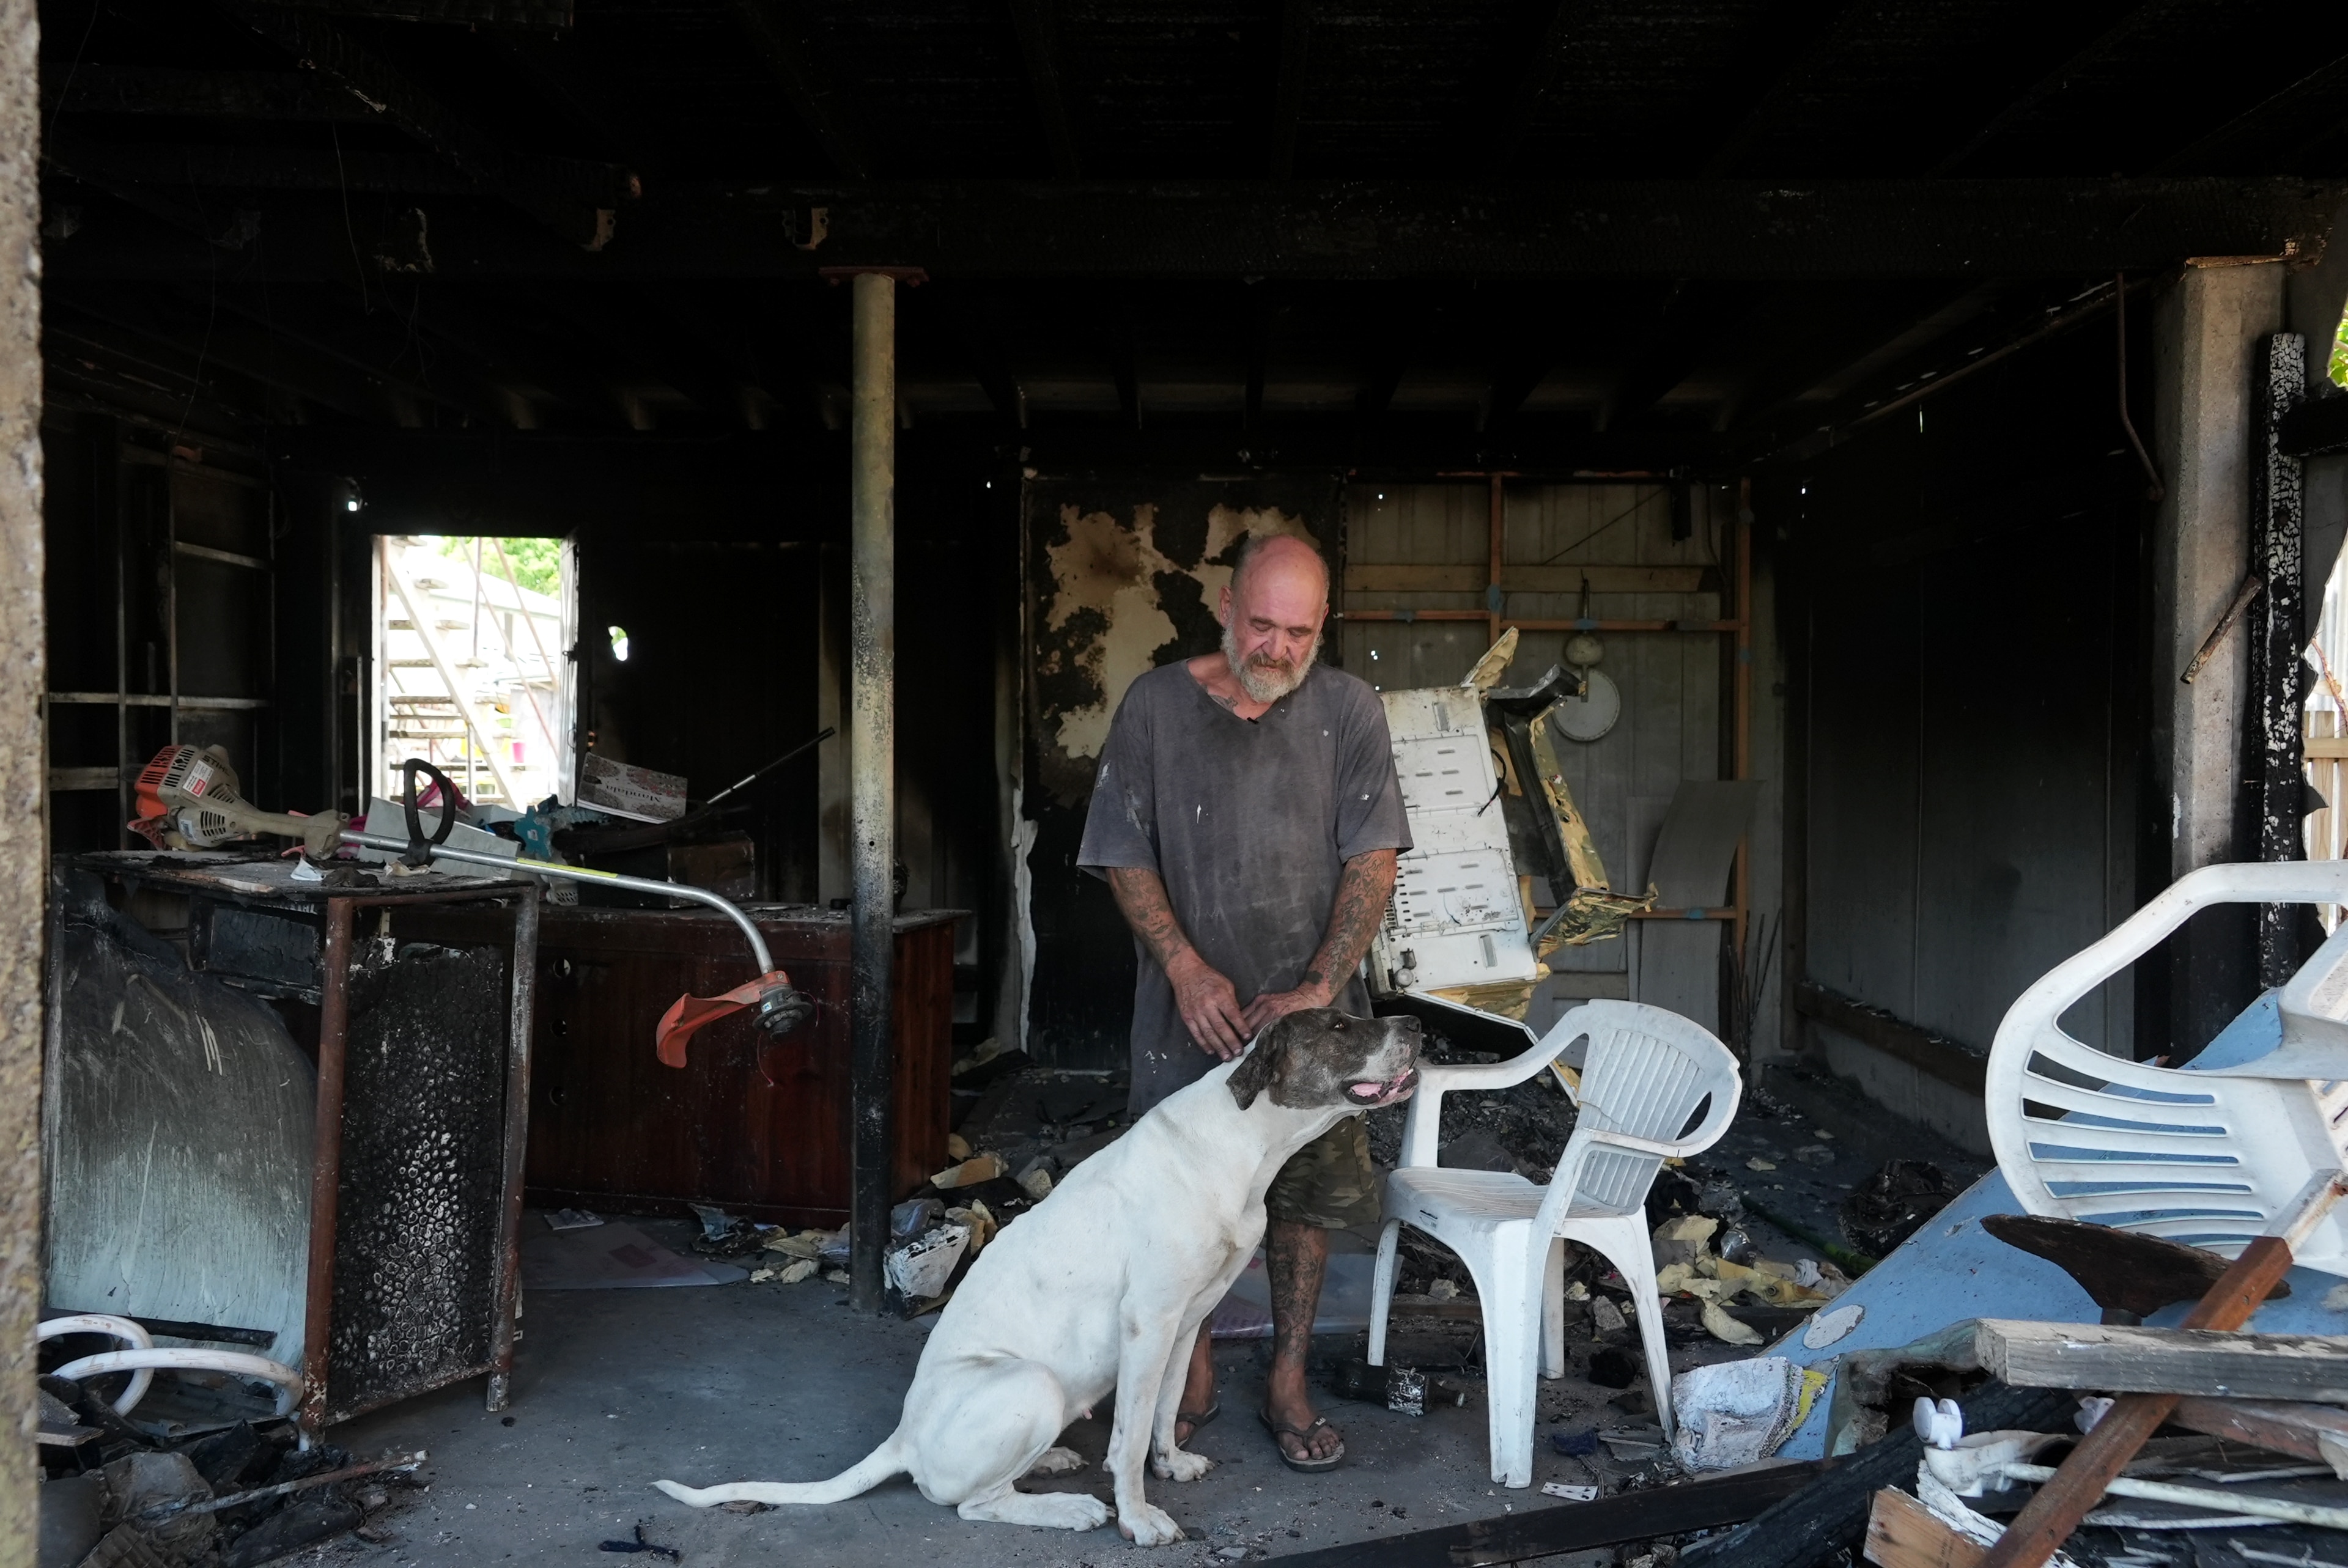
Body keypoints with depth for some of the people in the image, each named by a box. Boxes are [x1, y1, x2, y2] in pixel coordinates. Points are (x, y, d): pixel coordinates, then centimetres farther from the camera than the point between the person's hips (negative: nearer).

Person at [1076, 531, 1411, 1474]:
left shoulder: (1348, 712, -2)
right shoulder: (1155, 705, -4)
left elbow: (1373, 859, -6)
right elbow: (1125, 857, -3)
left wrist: (1319, 987, -16)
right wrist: (1188, 971, -14)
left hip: (1309, 1003, 1)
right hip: (1190, 1005, 0)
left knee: (1308, 1190, 7)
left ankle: (1288, 1381, 23)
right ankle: (1195, 1376, 26)